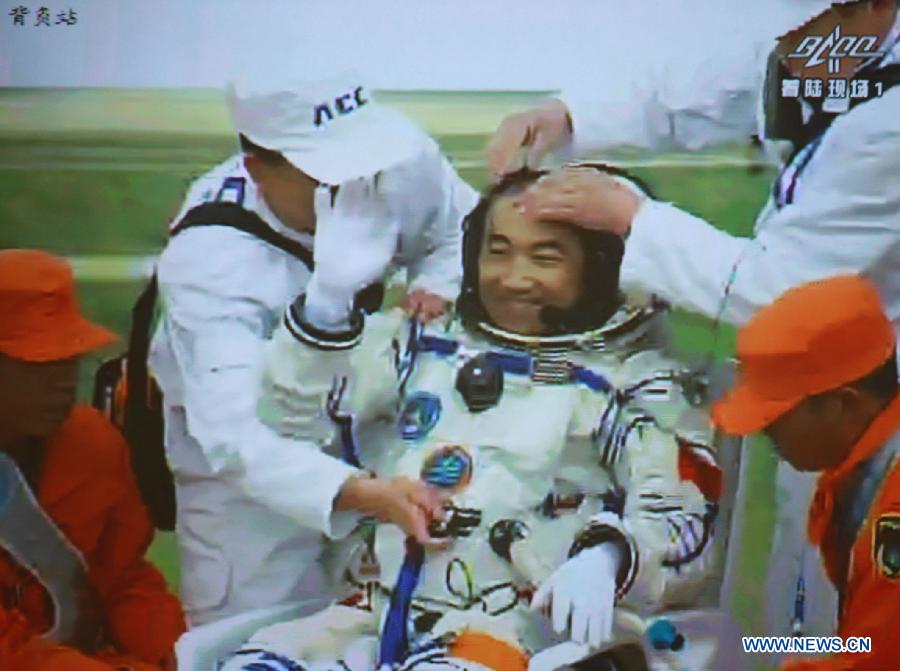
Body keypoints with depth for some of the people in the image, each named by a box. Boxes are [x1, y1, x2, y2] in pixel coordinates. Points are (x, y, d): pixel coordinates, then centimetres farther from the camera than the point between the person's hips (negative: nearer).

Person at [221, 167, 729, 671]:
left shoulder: (635, 382, 6)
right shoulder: (423, 348, 16)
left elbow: (688, 526, -3)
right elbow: (295, 412, 8)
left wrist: (606, 555, -25)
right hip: (380, 613, 4)